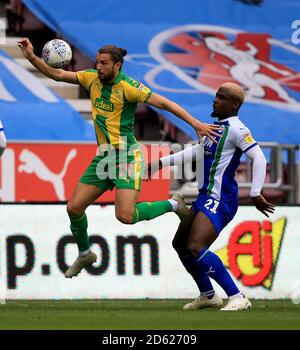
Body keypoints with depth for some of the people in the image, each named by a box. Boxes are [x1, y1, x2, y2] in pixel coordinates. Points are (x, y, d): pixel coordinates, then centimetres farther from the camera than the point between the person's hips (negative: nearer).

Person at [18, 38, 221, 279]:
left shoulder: (127, 86, -15)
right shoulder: (92, 78, 5)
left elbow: (163, 103, -17)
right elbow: (57, 75, 10)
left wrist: (195, 123, -23)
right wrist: (32, 58, -4)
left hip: (127, 155, -7)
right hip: (104, 156, 7)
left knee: (126, 216, -20)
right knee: (74, 207, 4)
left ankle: (173, 205, 5)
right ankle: (85, 254, 29)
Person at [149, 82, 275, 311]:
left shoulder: (235, 129, -14)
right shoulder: (216, 126, 16)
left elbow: (259, 158, -21)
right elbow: (197, 151, 30)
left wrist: (255, 194, -26)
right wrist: (162, 163, 31)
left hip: (220, 200, -10)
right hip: (206, 197, 10)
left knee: (195, 248, -24)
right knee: (180, 244, 20)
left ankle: (238, 298, -22)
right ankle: (208, 296, 33)